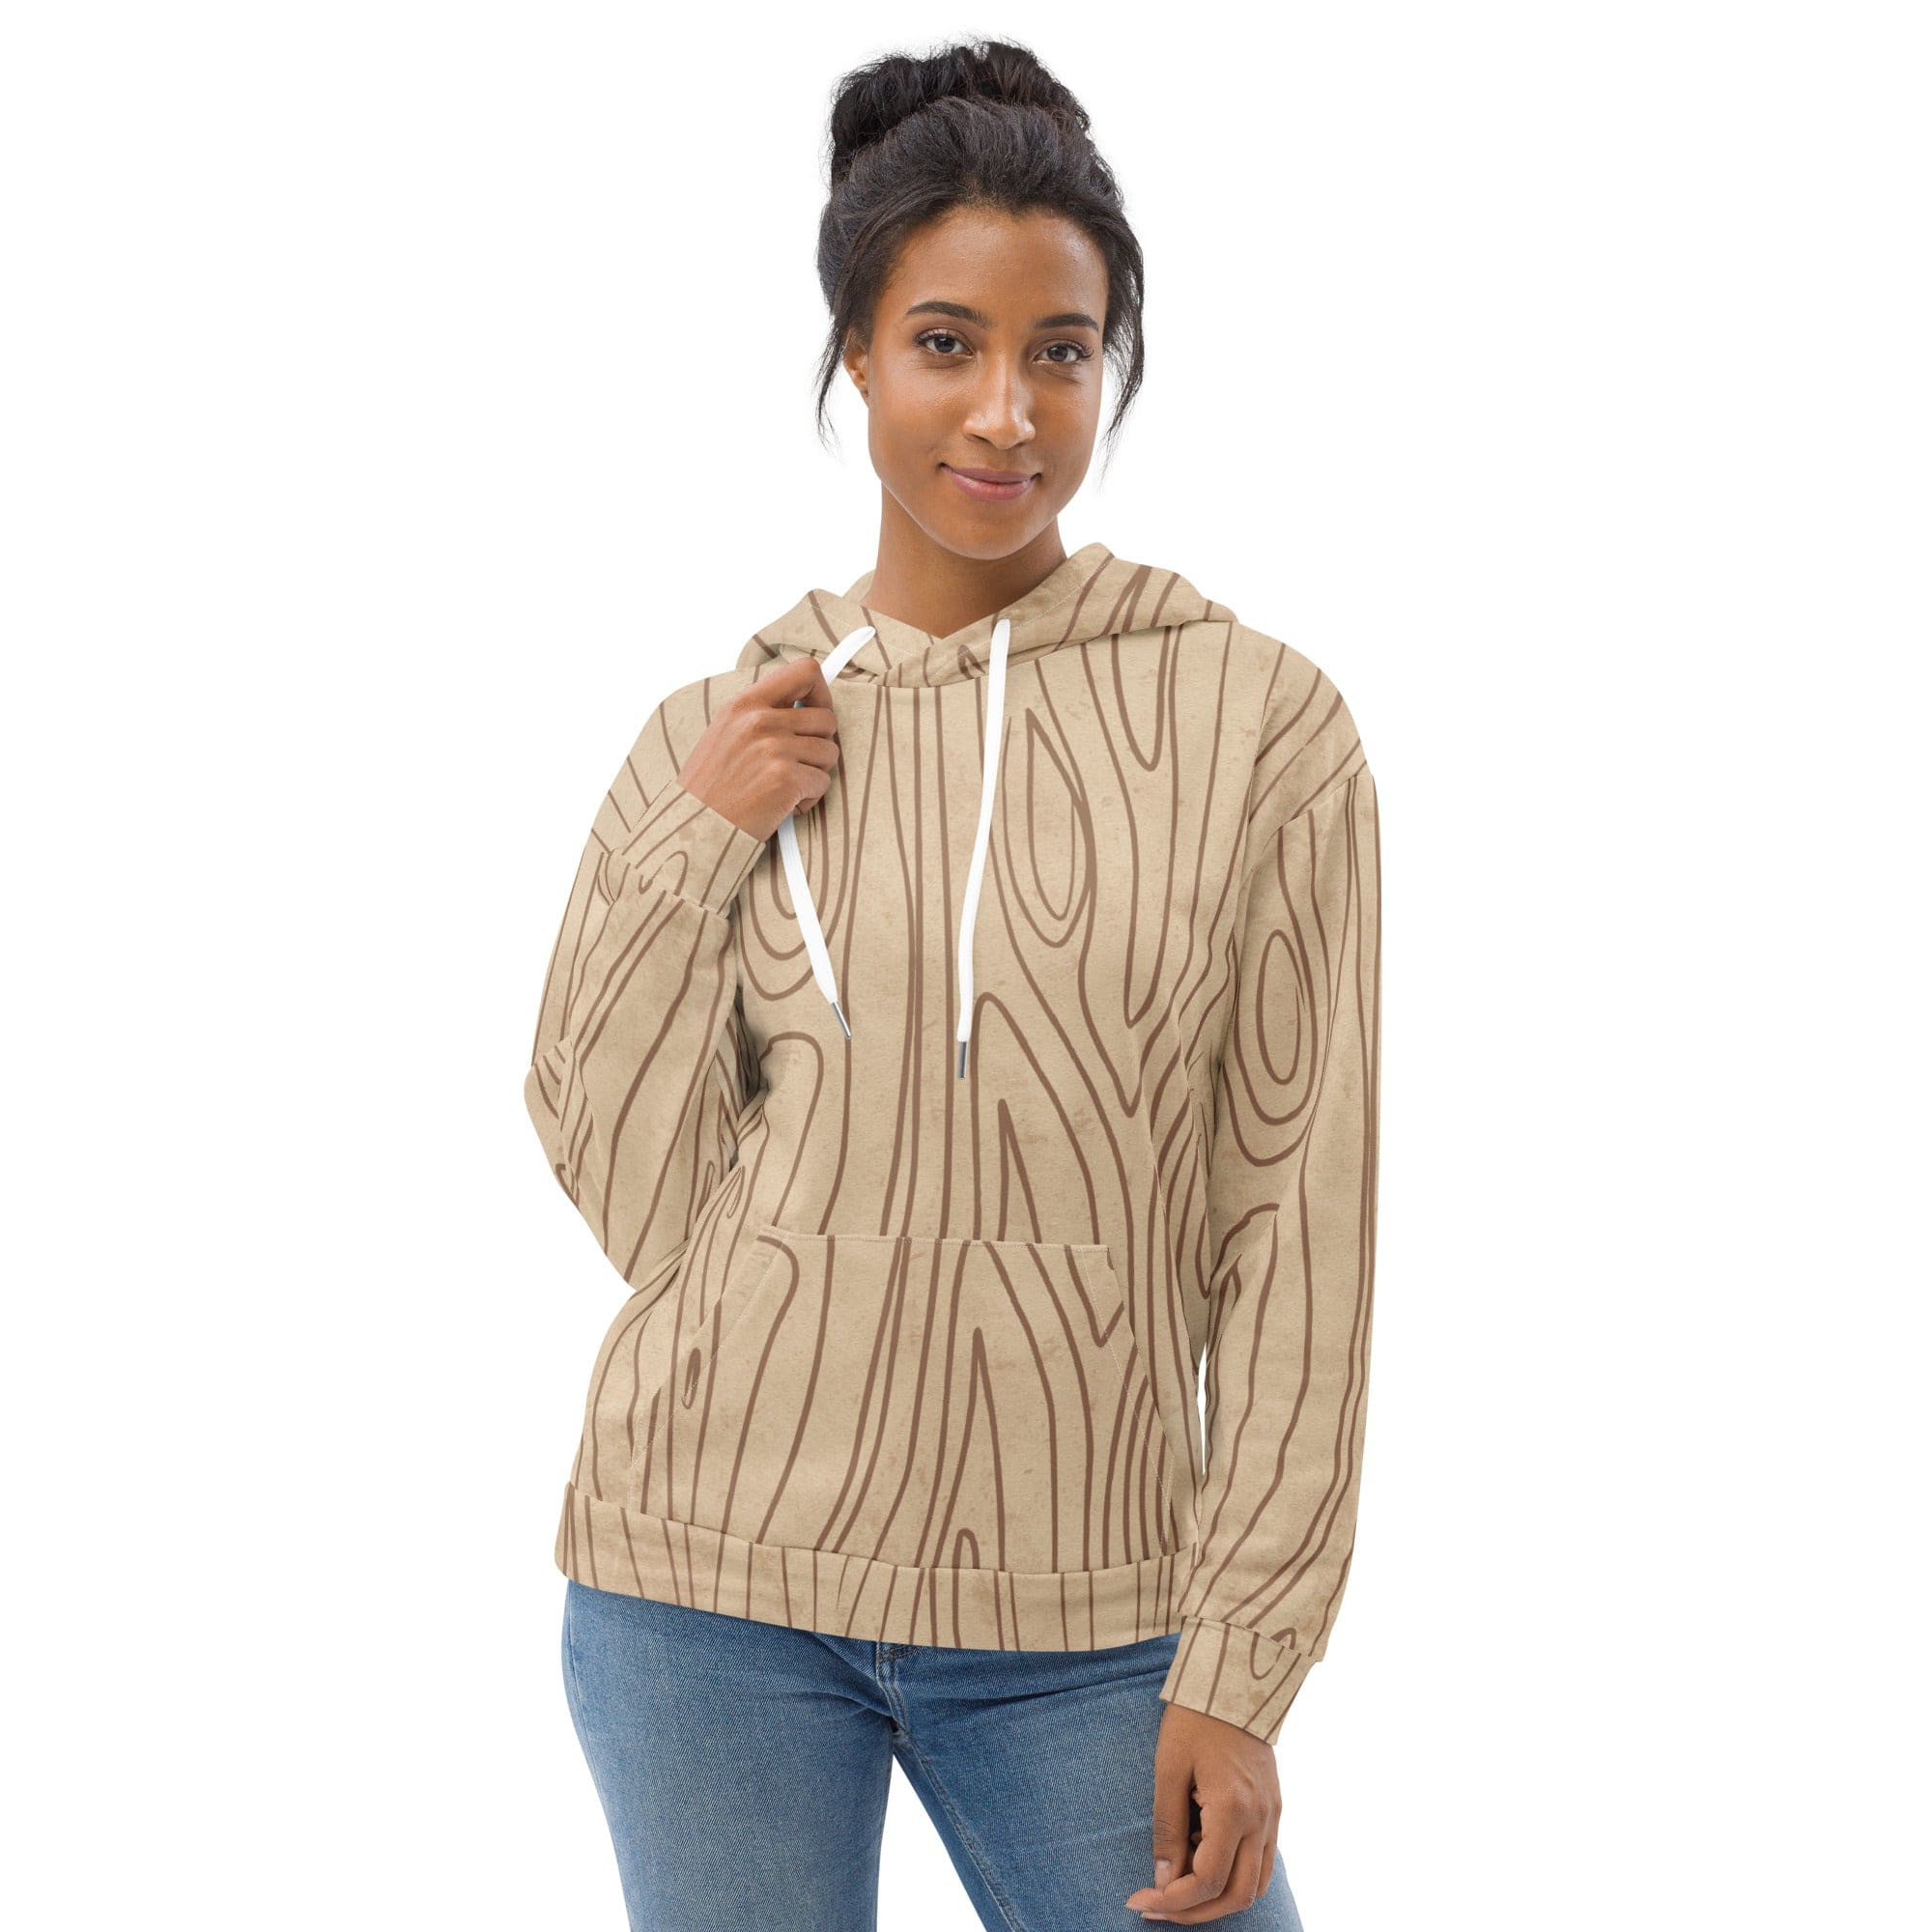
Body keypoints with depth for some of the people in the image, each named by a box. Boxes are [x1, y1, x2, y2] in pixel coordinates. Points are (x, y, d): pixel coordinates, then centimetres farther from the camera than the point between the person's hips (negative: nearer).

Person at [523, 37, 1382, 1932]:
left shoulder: (1262, 724, -3)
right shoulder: (718, 741, 3)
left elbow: (1300, 1226, -2)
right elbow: (638, 1204, 3)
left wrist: (1239, 1666, -5)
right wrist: (687, 856, -8)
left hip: (1080, 1622, -1)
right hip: (715, 1573, 1)